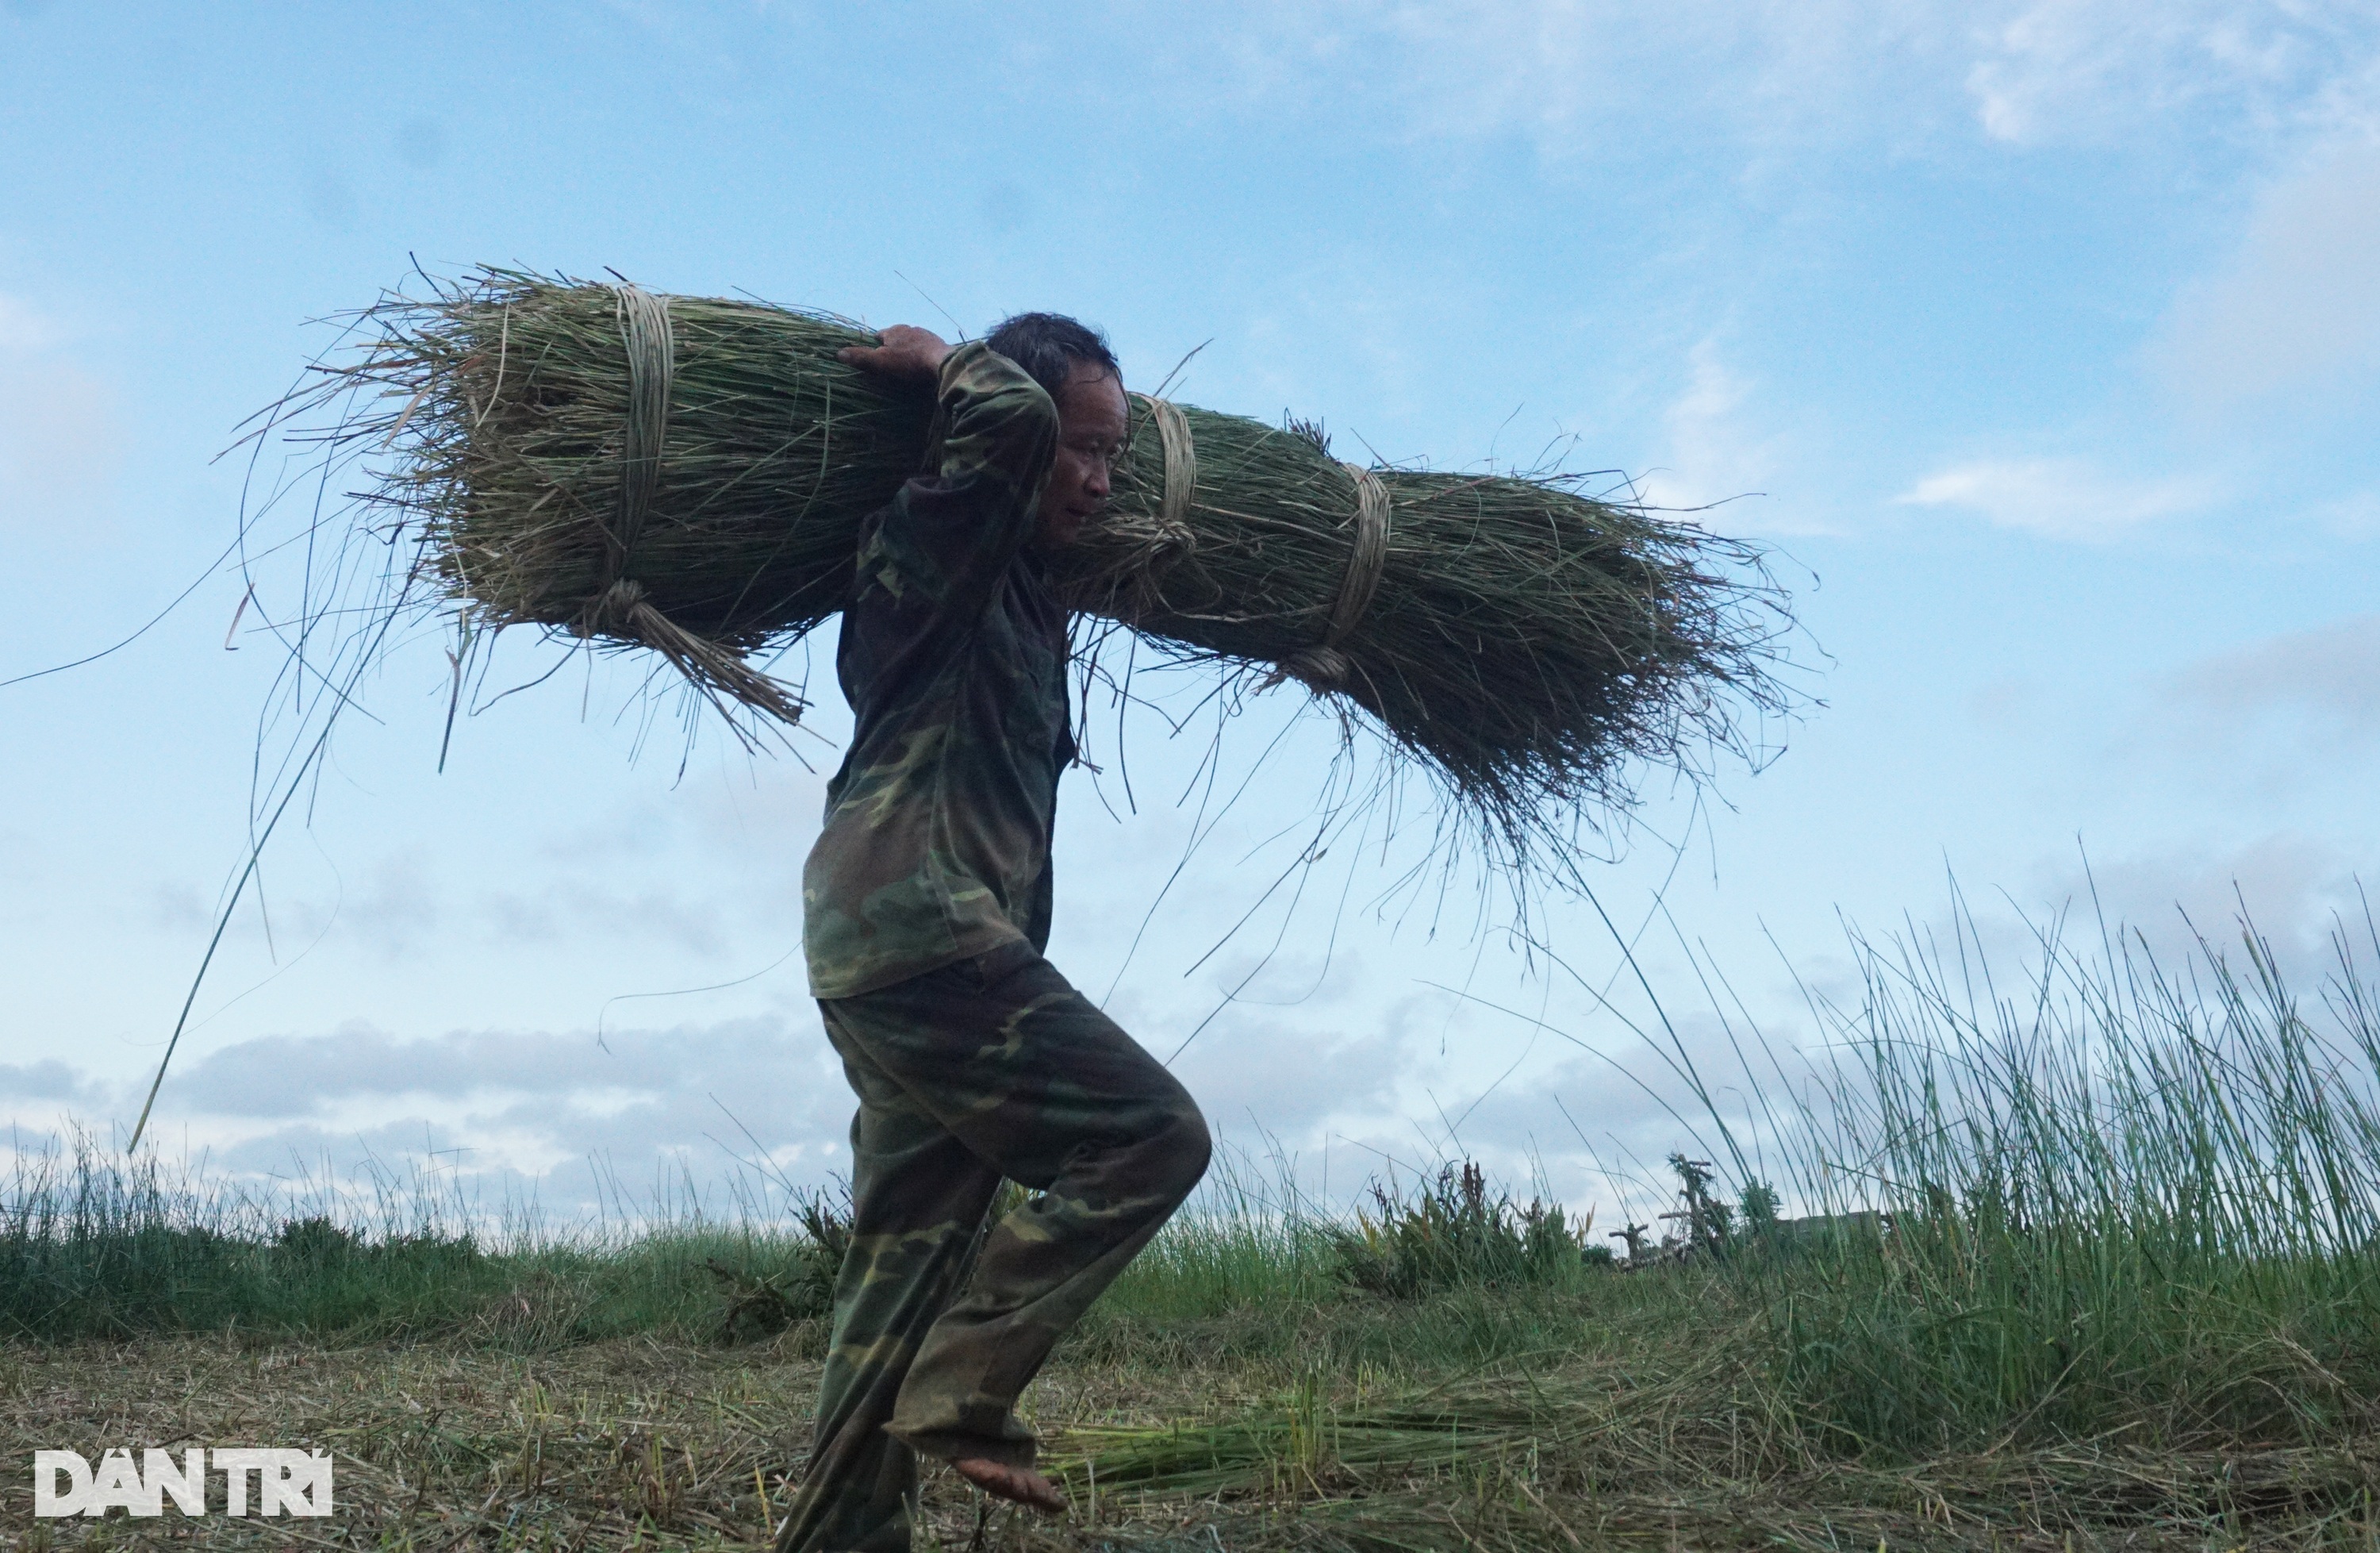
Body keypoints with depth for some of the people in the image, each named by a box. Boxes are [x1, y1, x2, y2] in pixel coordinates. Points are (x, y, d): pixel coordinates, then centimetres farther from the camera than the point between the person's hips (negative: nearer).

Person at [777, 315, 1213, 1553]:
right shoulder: (931, 544, -4)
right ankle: (961, 1393, -10)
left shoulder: (1021, 593, 23)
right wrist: (936, 360, -1)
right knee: (1151, 1133, -13)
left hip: (895, 948, 10)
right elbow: (1007, 416, -22)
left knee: (908, 1259, 10)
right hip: (917, 924, -10)